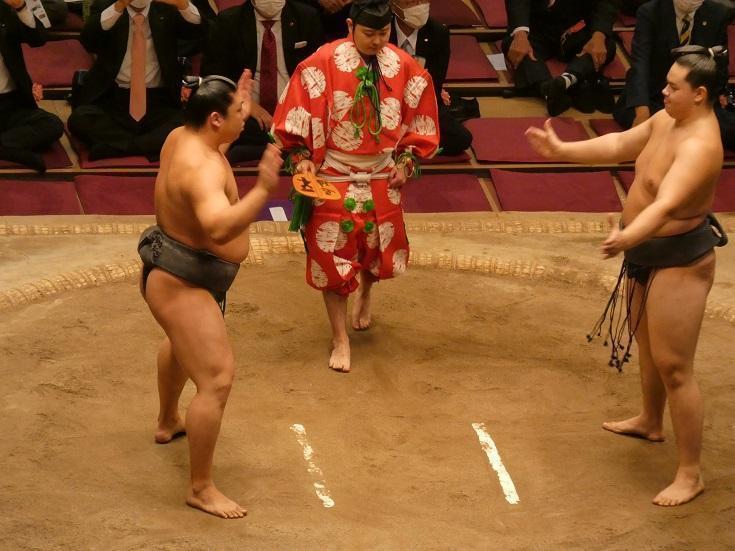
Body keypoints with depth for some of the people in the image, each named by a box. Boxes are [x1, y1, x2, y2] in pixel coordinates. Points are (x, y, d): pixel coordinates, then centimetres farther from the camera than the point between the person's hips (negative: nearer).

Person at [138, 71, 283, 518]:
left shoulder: (183, 137, -1)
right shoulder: (201, 167, -32)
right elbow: (219, 228, -48)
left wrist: (241, 115, 17)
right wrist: (262, 191, -55)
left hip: (178, 270, 12)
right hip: (181, 284, -12)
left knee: (183, 344, 37)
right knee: (217, 380, -14)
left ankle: (168, 423, 64)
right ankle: (202, 489, -6)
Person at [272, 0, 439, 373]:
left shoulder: (405, 68, -6)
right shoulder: (322, 64, -15)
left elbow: (421, 123, 5)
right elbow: (296, 113, -9)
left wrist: (407, 161, -5)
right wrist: (301, 157, -17)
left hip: (382, 179, 3)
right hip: (334, 178, -3)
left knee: (380, 249, 18)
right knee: (332, 257, 0)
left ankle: (364, 295, 52)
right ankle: (340, 339, 13)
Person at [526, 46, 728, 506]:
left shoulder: (699, 144, -30)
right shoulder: (667, 120, -1)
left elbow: (665, 204, -43)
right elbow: (619, 145, 14)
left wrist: (627, 237, -59)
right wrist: (562, 150, 8)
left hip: (680, 259, -10)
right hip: (647, 250, 10)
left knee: (673, 366, -6)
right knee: (647, 344, 28)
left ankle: (691, 474, 3)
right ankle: (650, 422, 52)